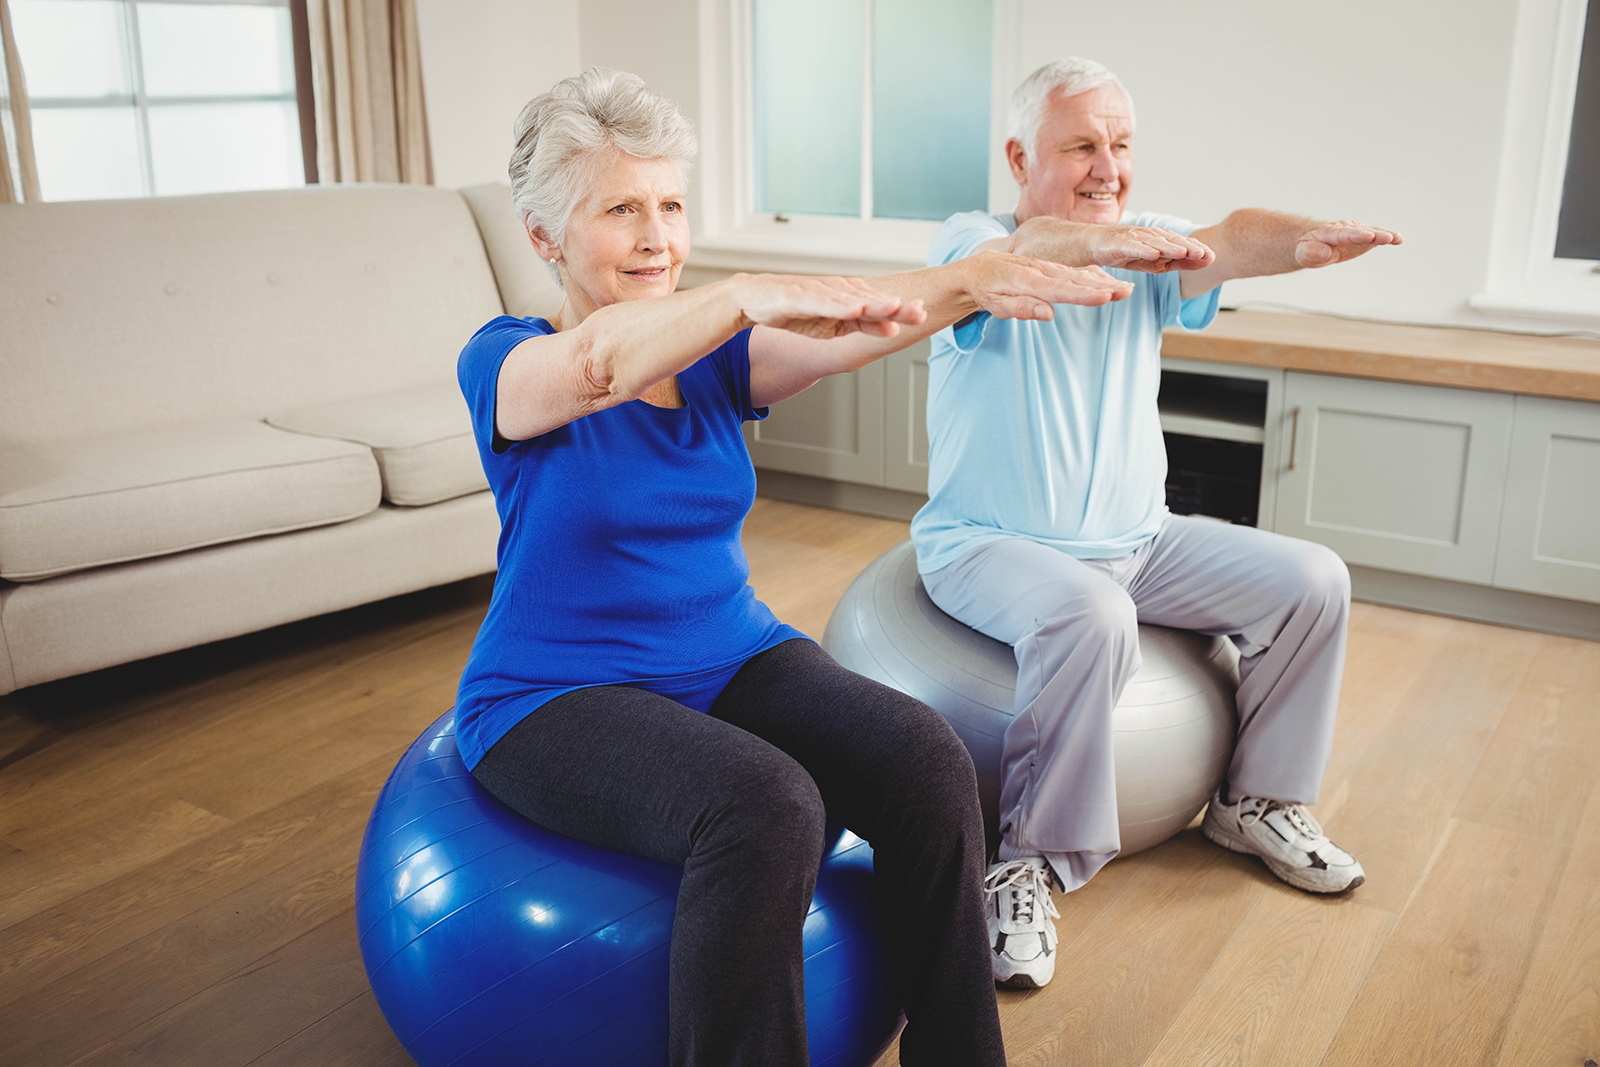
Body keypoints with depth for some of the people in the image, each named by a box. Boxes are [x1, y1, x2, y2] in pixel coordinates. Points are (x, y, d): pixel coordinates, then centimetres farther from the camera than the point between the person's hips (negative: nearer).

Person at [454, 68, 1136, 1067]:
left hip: (735, 657, 5)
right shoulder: (505, 361, -7)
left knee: (929, 762, -21)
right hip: (559, 699, -4)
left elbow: (842, 338, -13)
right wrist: (748, 296, -47)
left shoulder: (718, 357, 6)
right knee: (761, 806, -34)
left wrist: (967, 281, -32)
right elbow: (596, 365, -32)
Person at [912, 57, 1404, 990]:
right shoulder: (972, 242, -8)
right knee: (1092, 620, -36)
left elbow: (1227, 243, -18)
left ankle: (1258, 802, 16)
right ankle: (1030, 861, -19)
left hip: (1137, 541, 6)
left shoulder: (1146, 257, 5)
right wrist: (1097, 242, -56)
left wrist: (1307, 240, -41)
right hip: (992, 545, -6)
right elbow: (1019, 253, -34)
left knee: (1312, 581, -2)